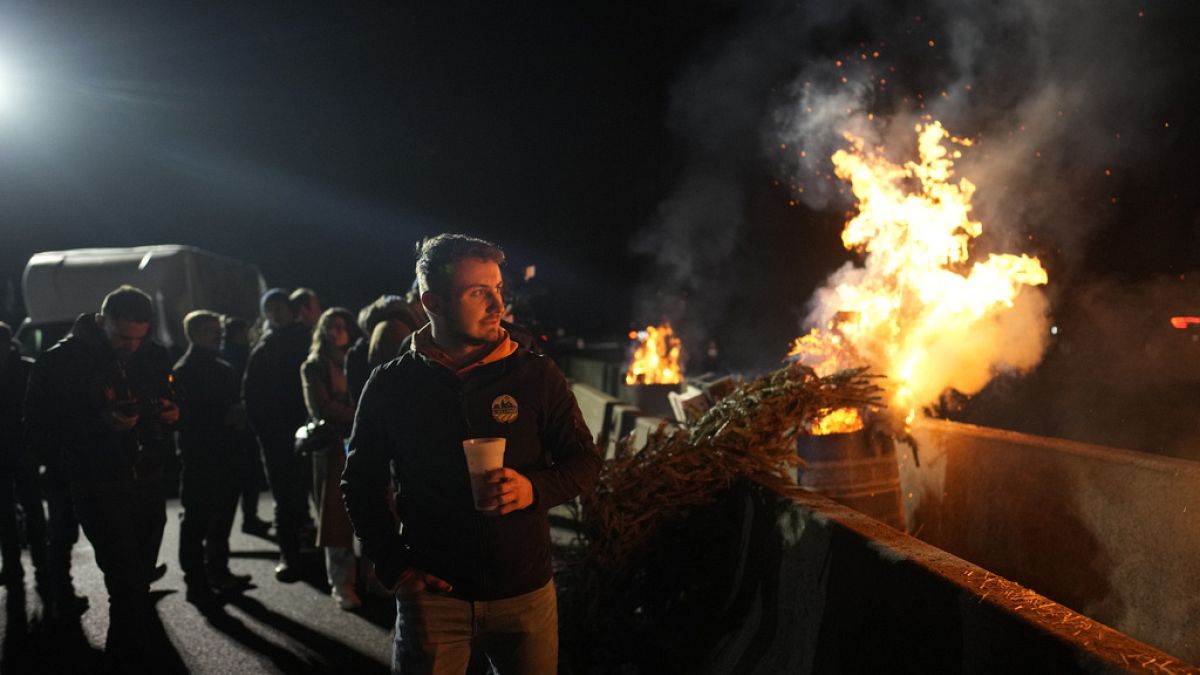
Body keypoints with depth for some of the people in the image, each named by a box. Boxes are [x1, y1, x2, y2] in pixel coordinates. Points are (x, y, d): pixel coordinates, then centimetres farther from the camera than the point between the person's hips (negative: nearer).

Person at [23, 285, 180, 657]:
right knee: (129, 587, -9)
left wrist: (173, 413, -5)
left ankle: (124, 654, 32)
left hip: (149, 483, 5)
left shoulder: (154, 355, 4)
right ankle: (125, 659, 9)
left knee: (136, 584, 13)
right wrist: (100, 424, -23)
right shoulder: (62, 360, -10)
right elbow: (38, 429, -10)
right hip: (99, 489, -4)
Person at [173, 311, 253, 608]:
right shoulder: (184, 372, -10)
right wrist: (225, 418, -19)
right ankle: (196, 583, 7)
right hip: (200, 459, -8)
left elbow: (234, 403, 18)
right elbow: (188, 417, -17)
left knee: (221, 518, 16)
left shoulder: (223, 369, 14)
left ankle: (218, 572, 28)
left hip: (225, 457, 8)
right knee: (197, 522, 0)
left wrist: (238, 416, -3)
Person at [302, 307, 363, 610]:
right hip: (333, 448, -2)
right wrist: (359, 415, -11)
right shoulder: (314, 367, 7)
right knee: (337, 515, -2)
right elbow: (321, 408, -4)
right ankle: (341, 583, 4)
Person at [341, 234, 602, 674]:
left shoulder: (536, 375, -4)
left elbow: (585, 462, 1)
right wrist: (393, 565, -1)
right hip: (433, 593, 0)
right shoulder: (391, 385, -2)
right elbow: (360, 482, 7)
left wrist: (535, 488, -18)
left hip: (526, 591, 1)